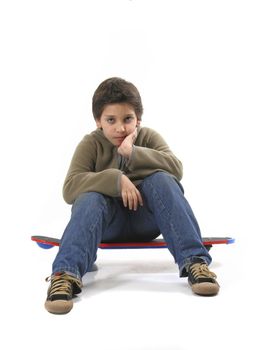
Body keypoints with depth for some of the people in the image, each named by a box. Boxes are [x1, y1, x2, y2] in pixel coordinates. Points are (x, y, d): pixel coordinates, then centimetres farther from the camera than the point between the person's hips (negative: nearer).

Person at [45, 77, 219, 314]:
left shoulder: (149, 137, 1)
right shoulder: (91, 144, -4)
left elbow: (176, 168, -16)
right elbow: (70, 188, -18)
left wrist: (133, 152, -28)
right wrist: (116, 180, -32)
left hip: (145, 216, 1)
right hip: (108, 223, -1)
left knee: (162, 179, -27)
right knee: (90, 197, -32)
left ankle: (194, 261, -35)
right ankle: (66, 273, -46)